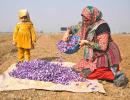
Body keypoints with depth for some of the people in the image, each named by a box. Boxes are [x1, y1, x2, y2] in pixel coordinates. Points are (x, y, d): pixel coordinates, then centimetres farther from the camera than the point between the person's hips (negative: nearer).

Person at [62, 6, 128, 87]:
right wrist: (68, 32, -3)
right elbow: (75, 28, 18)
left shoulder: (102, 26, -22)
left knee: (88, 73, -18)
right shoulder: (87, 25, 2)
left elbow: (103, 47, -25)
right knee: (78, 68, 12)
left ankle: (115, 74, -12)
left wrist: (87, 42, -22)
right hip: (94, 56, 9)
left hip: (105, 56, -9)